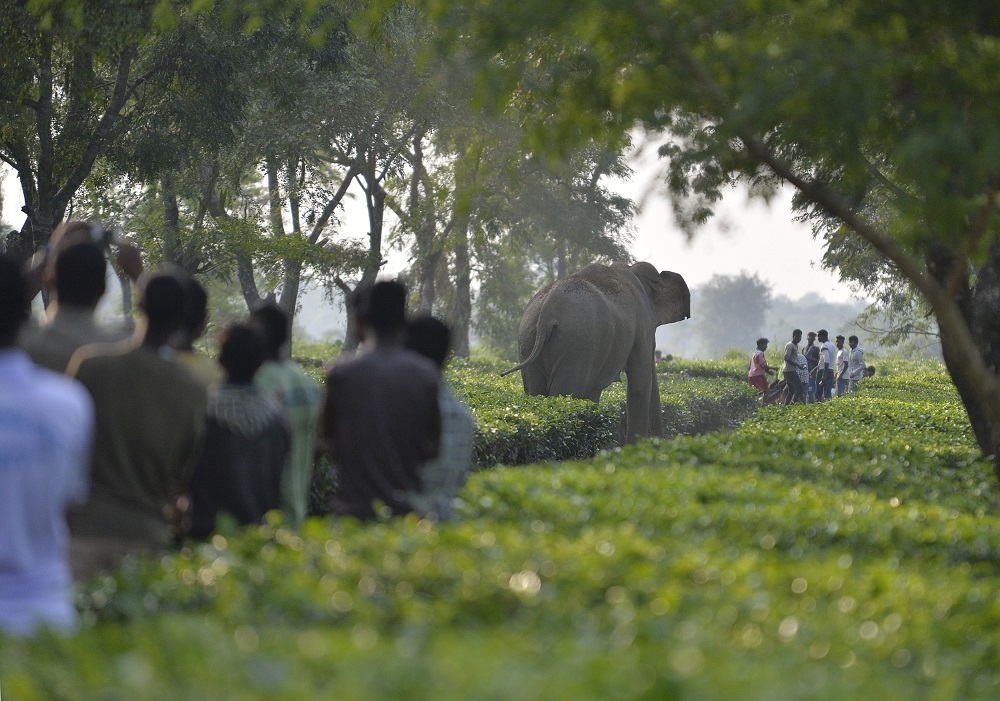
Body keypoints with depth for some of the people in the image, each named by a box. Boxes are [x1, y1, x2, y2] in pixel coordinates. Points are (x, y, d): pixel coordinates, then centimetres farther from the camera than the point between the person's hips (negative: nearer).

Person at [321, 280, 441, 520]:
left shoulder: (342, 374, -6)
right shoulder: (426, 374, 0)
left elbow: (330, 440, 3)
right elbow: (431, 446, 5)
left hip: (354, 508, -2)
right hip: (407, 508, 2)